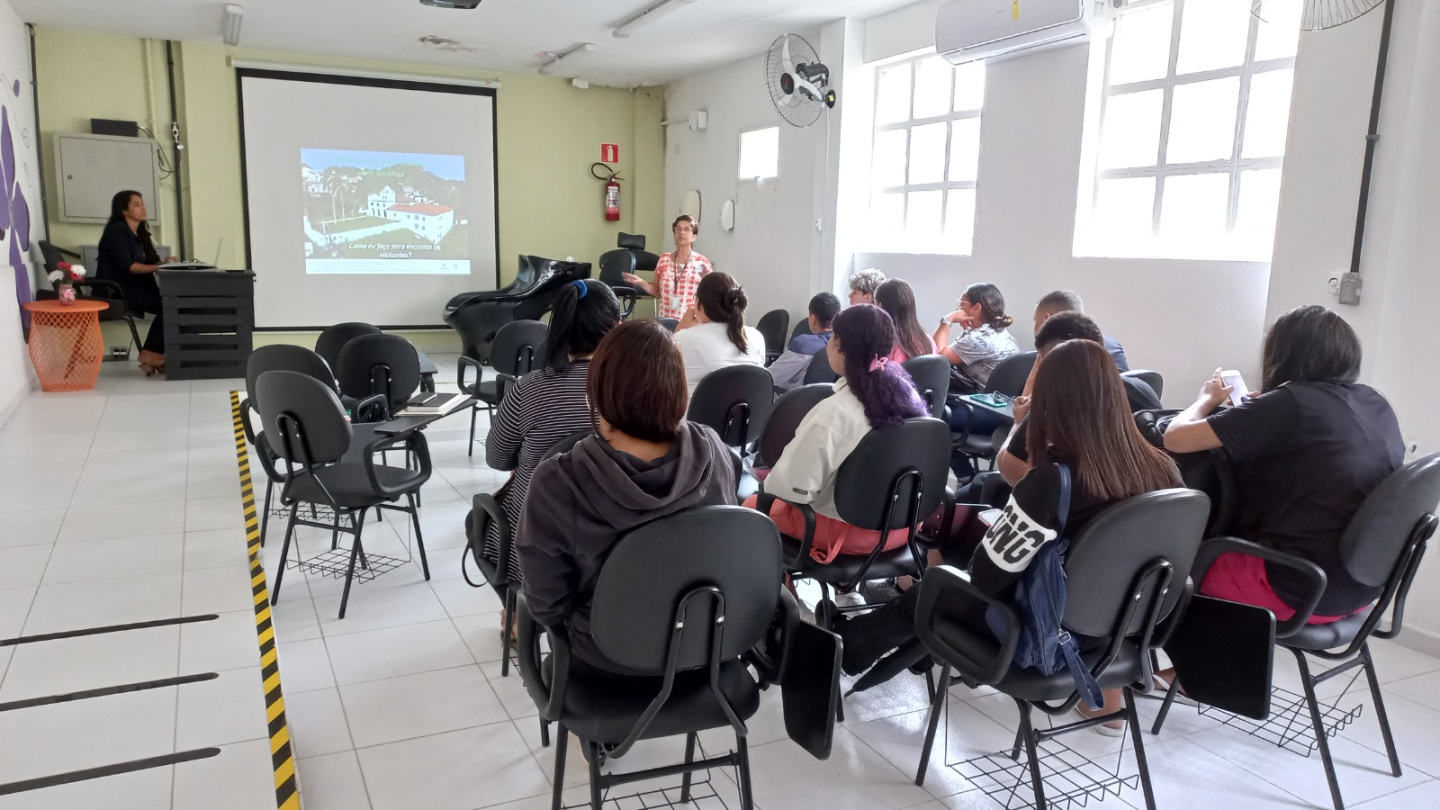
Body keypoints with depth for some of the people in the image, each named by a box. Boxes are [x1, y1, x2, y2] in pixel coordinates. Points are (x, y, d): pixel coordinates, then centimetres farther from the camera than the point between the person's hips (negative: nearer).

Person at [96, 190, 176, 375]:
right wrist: (158, 267, -20)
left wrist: (164, 262, -11)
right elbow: (127, 266, -18)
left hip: (133, 288, 8)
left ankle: (155, 354, -15)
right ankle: (151, 353, -16)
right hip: (116, 291, -8)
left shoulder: (140, 233, 18)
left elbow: (151, 261, 11)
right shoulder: (116, 231, -8)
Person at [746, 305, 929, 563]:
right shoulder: (908, 394, -7)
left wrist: (769, 480, -3)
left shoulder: (835, 411, -29)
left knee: (752, 505, 17)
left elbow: (791, 485, -25)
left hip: (848, 529, -7)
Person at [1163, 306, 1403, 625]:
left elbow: (1176, 438, -16)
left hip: (1300, 591, -7)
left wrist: (1209, 398, 3)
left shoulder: (1289, 403, -17)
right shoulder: (1377, 404, 4)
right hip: (1364, 587, 7)